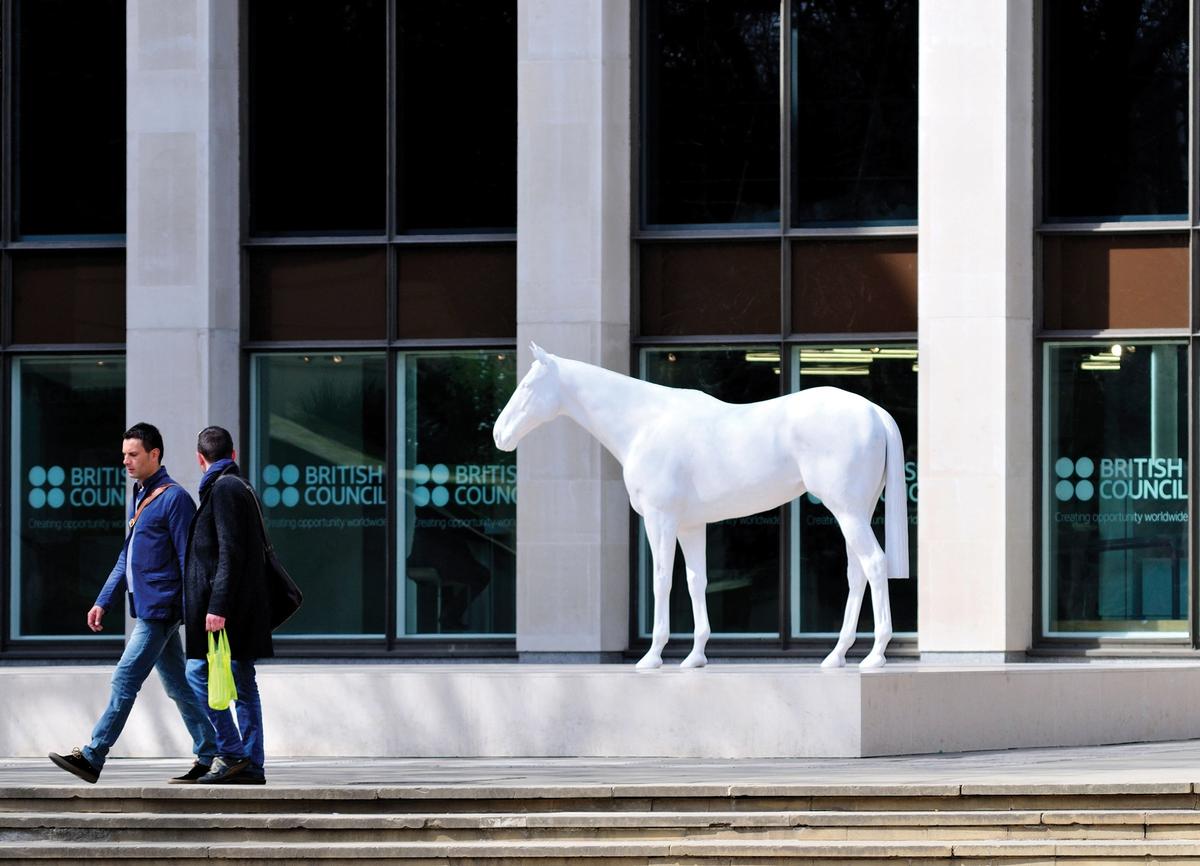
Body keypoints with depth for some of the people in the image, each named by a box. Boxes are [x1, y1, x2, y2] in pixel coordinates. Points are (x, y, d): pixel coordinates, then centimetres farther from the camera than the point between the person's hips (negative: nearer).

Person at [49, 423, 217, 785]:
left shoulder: (174, 498, -11)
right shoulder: (139, 497, 17)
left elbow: (189, 560, -13)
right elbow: (127, 558, 24)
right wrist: (104, 601, 18)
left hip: (159, 609, -9)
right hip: (148, 608, 9)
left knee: (125, 681, -10)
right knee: (177, 686, 10)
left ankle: (92, 757, -11)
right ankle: (210, 756, 13)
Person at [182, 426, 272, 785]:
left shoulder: (223, 489, -11)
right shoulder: (242, 488, 18)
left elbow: (229, 552, -19)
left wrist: (217, 606, -22)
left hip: (224, 609, -9)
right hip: (244, 609, 9)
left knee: (199, 675, -7)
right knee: (242, 684, 8)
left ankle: (231, 754, -9)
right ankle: (251, 765, 7)